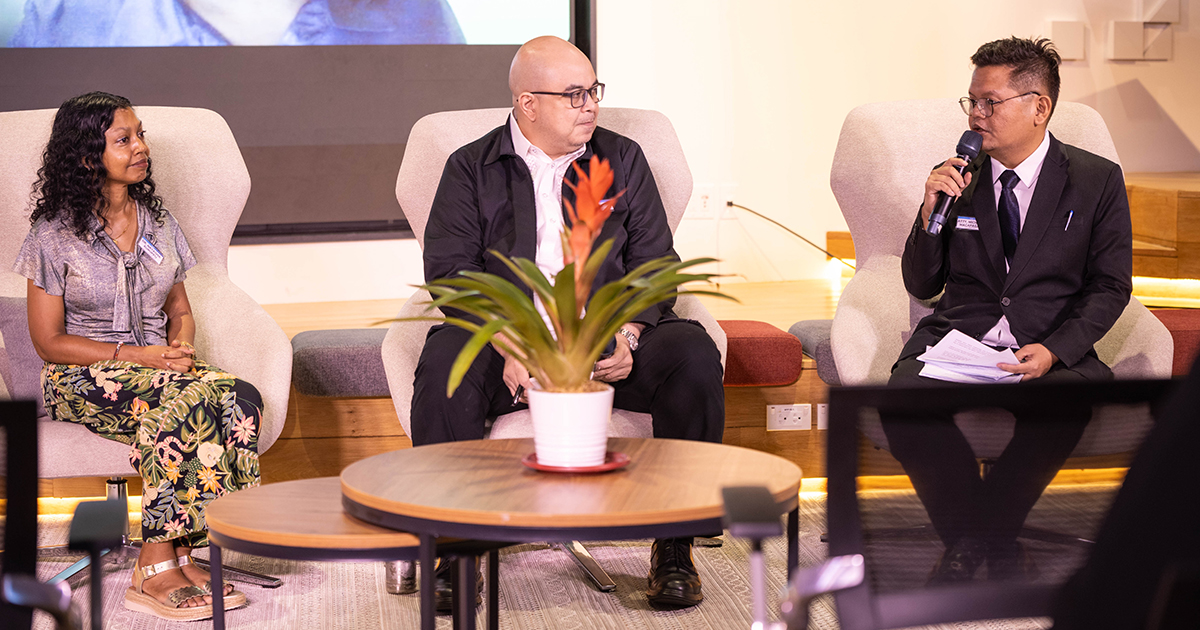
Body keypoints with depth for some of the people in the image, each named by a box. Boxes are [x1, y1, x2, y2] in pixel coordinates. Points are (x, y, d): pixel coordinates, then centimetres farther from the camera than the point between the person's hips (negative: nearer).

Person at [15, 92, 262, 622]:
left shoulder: (159, 223, 13)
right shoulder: (55, 235, -4)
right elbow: (48, 341, -5)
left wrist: (180, 346, -5)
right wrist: (135, 355, -15)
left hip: (158, 364, 5)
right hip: (81, 378, -5)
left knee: (240, 397, -28)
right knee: (188, 402, -36)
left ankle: (169, 562, -26)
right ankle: (158, 572, -30)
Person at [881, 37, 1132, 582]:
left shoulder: (1097, 181, 4)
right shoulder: (958, 178, 10)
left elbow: (1111, 287, 3)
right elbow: (921, 286, 12)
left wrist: (1053, 350, -15)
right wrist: (931, 213, -7)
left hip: (1052, 347, -2)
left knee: (1064, 405, -36)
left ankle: (983, 533, -10)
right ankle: (968, 535, -6)